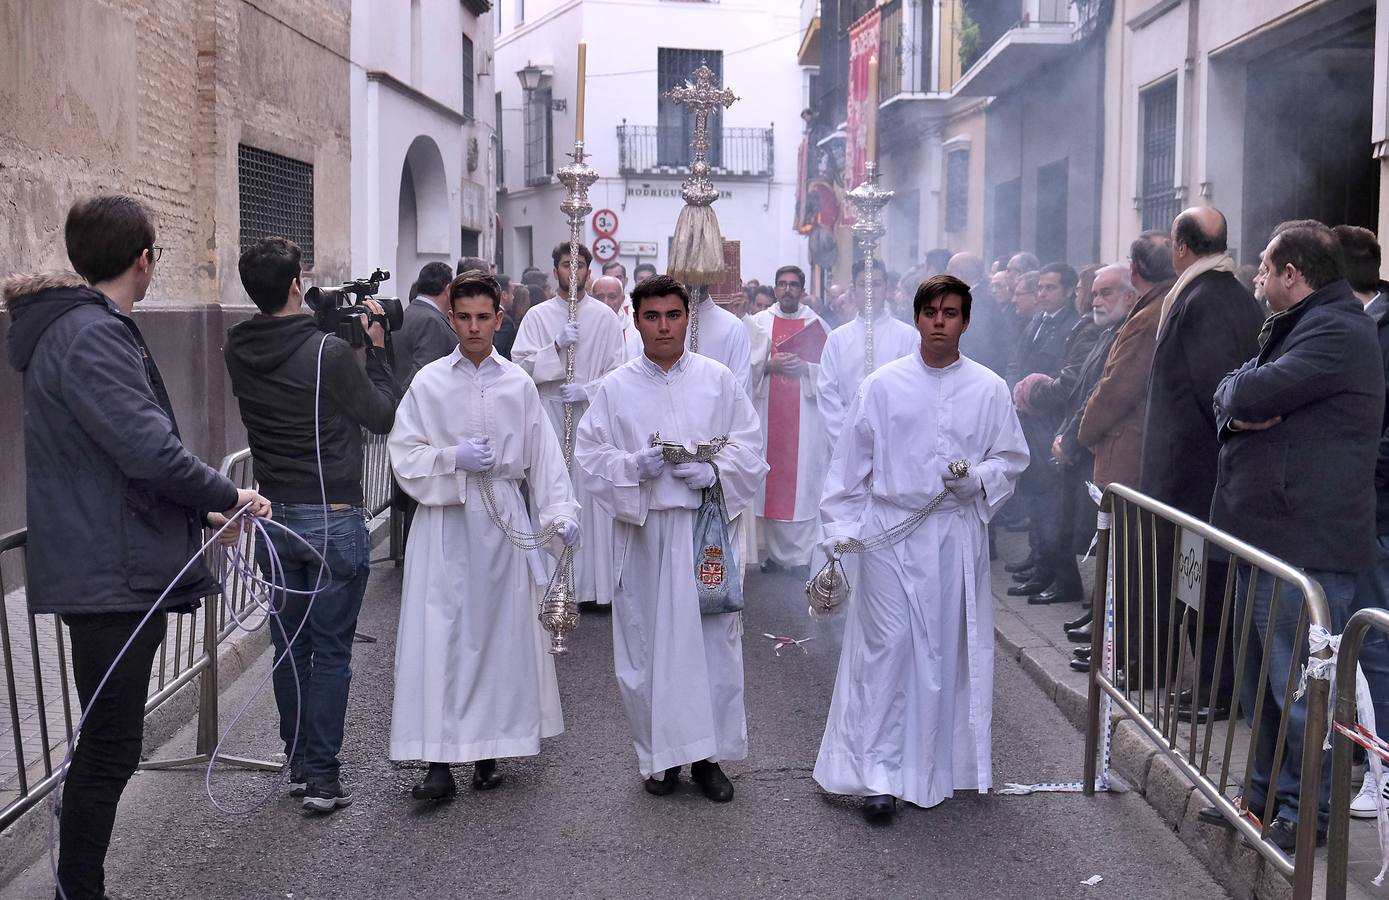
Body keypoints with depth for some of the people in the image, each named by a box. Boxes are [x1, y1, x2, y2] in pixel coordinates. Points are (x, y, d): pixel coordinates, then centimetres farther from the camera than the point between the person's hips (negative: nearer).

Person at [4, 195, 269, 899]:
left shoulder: (84, 327, 17)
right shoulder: (92, 335, -17)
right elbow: (148, 449, -25)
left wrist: (203, 509, 18)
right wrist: (227, 496, -10)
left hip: (113, 570, 11)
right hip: (110, 573, -11)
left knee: (108, 744, 17)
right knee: (109, 748, -2)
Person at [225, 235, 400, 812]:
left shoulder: (238, 353, -2)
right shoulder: (329, 353, -18)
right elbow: (383, 417, -7)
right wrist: (377, 347, 2)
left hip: (274, 516, 5)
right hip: (333, 517, -5)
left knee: (289, 643, 16)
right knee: (331, 649, 2)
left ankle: (299, 763, 25)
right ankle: (322, 778, 4)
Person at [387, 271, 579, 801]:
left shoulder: (519, 385, 7)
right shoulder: (429, 383, 4)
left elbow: (543, 455, 5)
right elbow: (404, 453, 2)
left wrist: (560, 511, -7)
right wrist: (453, 457, -13)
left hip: (502, 520, 2)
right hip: (445, 522, -1)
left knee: (500, 632, 5)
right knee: (440, 633, -7)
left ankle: (488, 749, 18)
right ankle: (439, 759, -4)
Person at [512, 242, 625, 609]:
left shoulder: (605, 317, 7)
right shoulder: (537, 316, 7)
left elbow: (618, 371, 4)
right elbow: (521, 365, 0)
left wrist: (586, 390, -9)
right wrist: (556, 346, -12)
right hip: (549, 417, 0)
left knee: (591, 499, -3)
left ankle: (594, 585, 3)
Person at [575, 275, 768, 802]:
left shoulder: (718, 380, 6)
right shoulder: (615, 389, 5)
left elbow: (749, 445, 5)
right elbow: (591, 455, 4)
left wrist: (713, 471, -13)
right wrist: (634, 466, -15)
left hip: (706, 526, 0)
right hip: (643, 530, 0)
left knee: (712, 638, 0)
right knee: (646, 640, 4)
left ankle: (707, 754, 13)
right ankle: (659, 755, 18)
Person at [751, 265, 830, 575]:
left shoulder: (816, 324, 6)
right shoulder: (759, 322, 8)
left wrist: (804, 367, -11)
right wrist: (769, 365, -12)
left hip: (805, 416, -1)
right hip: (768, 412, 1)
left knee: (803, 481, -5)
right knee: (769, 481, 2)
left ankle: (801, 555, -1)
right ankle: (775, 551, 12)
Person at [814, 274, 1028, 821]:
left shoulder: (989, 390, 4)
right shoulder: (882, 385, 2)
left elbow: (1013, 458, 10)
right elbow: (851, 464, 4)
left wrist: (976, 478, -11)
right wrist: (840, 531, 1)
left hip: (958, 535, 1)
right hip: (889, 532, -1)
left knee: (951, 649, 6)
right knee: (887, 647, -4)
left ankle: (941, 765, 21)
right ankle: (880, 773, 3)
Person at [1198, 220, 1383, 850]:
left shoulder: (1337, 331, -14)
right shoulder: (1289, 328, 19)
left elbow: (1255, 393, -25)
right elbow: (1229, 398, 12)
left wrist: (1236, 392, -3)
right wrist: (1237, 412, -10)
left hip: (1307, 542, -10)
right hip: (1267, 532, 10)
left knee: (1299, 686, -3)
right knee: (1260, 677, 18)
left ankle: (1306, 813, 8)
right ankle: (1265, 794, 29)